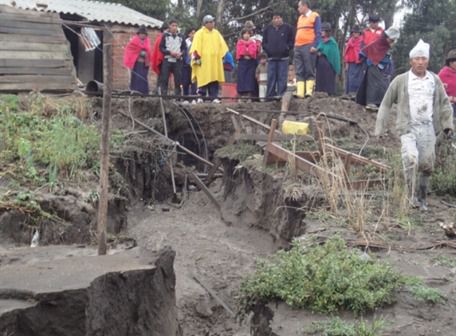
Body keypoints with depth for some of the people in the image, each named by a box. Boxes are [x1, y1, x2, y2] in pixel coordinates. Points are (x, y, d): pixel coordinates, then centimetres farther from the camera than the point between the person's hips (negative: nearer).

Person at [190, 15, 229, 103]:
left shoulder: (216, 33, 17)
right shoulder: (200, 33, 1)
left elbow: (222, 46, 20)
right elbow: (196, 47, -6)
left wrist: (223, 56, 14)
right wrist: (197, 57, -14)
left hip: (215, 61, 5)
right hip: (203, 60, -5)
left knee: (214, 79, 1)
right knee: (203, 79, -7)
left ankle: (214, 97, 1)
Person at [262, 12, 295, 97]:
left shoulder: (287, 28, 4)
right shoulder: (267, 29, 12)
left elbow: (292, 41, 4)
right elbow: (264, 42, 15)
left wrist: (287, 48, -7)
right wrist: (267, 49, 0)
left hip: (283, 58, -2)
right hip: (271, 57, 3)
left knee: (282, 78, -4)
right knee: (271, 77, 1)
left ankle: (281, 95, -3)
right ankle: (270, 96, 3)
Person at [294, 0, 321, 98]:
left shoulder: (315, 16, 3)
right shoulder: (300, 18, 24)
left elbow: (318, 33, -4)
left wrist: (315, 46, -15)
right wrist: (295, 46, 15)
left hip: (308, 47, -7)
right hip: (298, 47, 7)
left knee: (309, 71, -8)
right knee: (299, 71, -2)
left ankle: (309, 91, -11)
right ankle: (300, 92, -6)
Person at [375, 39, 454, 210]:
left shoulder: (435, 80, 9)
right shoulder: (400, 81, 1)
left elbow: (445, 103, 16)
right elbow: (386, 104, 6)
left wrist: (447, 125, 7)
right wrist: (380, 128, 3)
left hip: (428, 128, 3)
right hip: (408, 127, -3)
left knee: (427, 165, 5)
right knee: (411, 159, -21)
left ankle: (422, 197, 21)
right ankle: (411, 195, -9)